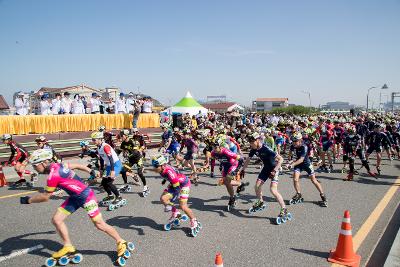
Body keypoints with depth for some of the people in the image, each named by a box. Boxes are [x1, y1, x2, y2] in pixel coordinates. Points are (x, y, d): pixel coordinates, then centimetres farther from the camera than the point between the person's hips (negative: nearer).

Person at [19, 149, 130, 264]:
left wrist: (28, 200, 0)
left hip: (86, 196, -9)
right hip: (75, 197, 9)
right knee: (56, 220, 4)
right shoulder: (57, 165, -2)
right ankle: (68, 247, 18)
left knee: (99, 224, 0)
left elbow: (45, 197, -15)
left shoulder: (53, 175, -27)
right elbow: (76, 166, 12)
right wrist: (91, 172, 24)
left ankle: (121, 242, 16)